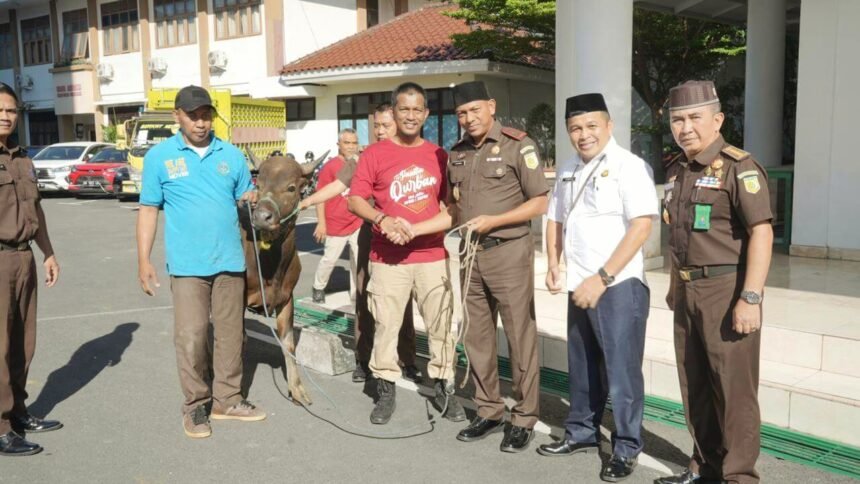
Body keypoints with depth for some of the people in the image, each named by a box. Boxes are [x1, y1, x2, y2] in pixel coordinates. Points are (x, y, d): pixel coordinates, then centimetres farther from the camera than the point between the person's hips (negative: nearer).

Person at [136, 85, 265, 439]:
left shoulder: (231, 155, 7)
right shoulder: (159, 156, 1)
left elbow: (246, 197, 14)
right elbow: (148, 209, 2)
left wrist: (253, 198, -11)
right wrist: (143, 260, -4)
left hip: (230, 260, 3)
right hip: (187, 264, -3)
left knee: (230, 333, 10)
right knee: (191, 336, -4)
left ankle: (227, 400, 23)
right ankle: (195, 405, 12)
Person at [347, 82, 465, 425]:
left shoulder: (439, 155, 8)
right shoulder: (375, 154, 0)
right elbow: (354, 200, -2)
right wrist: (382, 219, -18)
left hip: (433, 255, 2)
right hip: (388, 257, -2)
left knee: (441, 324, 5)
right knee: (386, 324, 4)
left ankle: (443, 387, 19)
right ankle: (386, 390, 16)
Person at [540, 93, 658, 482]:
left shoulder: (629, 166, -10)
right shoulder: (567, 171, 13)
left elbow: (641, 226, -18)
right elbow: (556, 220, 22)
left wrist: (602, 278, -20)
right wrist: (553, 265, 6)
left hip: (619, 286, -7)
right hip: (580, 286, 7)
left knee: (621, 370, 0)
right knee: (581, 366, 17)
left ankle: (626, 449, 15)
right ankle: (581, 433, 33)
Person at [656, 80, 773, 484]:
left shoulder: (739, 167, -12)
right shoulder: (677, 170, 12)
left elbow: (761, 233, -18)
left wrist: (751, 298, -23)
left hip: (727, 290, -8)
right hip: (689, 291, 8)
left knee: (733, 387, -1)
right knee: (694, 384, 14)